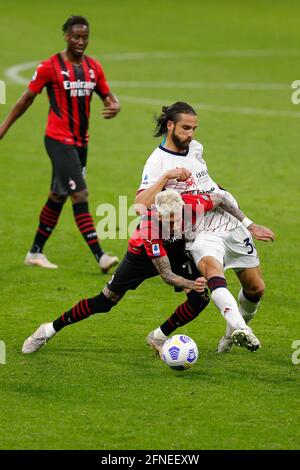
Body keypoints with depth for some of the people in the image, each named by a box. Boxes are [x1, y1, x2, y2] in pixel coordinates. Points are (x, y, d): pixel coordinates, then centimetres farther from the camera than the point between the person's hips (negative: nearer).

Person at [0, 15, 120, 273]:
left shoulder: (93, 67, 8)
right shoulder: (50, 66, -8)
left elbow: (108, 96, 15)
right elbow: (27, 98, 0)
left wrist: (114, 106, -10)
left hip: (80, 142, 7)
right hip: (59, 140, -7)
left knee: (58, 197, 14)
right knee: (80, 195, -14)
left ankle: (35, 252, 25)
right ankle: (100, 256, -18)